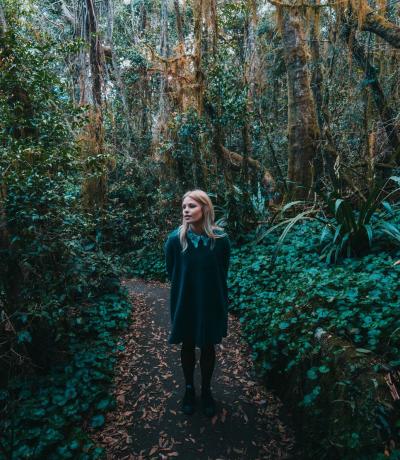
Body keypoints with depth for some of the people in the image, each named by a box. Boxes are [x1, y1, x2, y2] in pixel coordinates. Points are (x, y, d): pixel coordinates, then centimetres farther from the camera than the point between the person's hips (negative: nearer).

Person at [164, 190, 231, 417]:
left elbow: (223, 272, -1)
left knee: (208, 348, 16)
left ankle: (206, 390, 40)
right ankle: (189, 388, 42)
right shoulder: (175, 239, -16)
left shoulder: (221, 239, -16)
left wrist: (211, 290, 4)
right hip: (185, 303, 0)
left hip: (212, 303, 0)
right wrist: (186, 289, 6)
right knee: (188, 346, 18)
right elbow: (171, 272, 0)